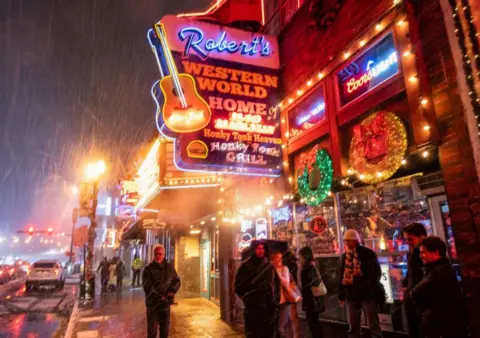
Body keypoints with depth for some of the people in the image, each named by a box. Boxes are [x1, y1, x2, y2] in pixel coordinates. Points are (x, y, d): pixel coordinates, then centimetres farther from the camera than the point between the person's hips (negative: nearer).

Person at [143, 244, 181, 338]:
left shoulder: (169, 267, 4)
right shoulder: (149, 268, -7)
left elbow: (177, 281, 7)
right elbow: (147, 287, -13)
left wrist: (172, 292, -11)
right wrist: (160, 297, -18)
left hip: (166, 303, 3)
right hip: (153, 303, -3)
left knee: (165, 328, 15)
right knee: (152, 330, 3)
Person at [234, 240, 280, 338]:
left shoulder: (269, 266, 8)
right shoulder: (245, 266, -4)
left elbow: (276, 284, 16)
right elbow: (239, 287, -3)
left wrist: (276, 299, 8)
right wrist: (248, 299, -7)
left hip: (270, 309, 4)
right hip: (253, 309, -4)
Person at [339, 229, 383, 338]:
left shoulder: (367, 253, -6)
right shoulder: (345, 256, 8)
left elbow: (376, 273, -4)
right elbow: (342, 275, 13)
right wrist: (341, 294, 12)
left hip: (367, 294, -5)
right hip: (351, 295, 5)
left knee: (373, 325, 2)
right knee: (353, 326, 13)